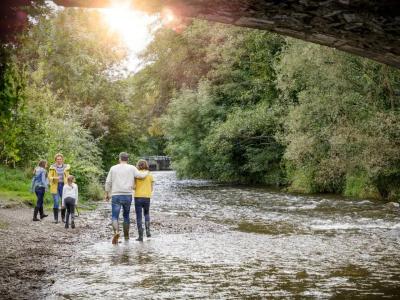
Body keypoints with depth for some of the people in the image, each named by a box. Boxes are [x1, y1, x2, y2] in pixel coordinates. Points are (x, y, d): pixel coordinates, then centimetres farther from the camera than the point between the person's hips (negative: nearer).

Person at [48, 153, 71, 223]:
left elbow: (67, 177, 9)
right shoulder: (52, 167, -2)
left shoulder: (66, 167, 4)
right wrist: (54, 178, -22)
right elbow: (49, 177, -1)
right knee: (56, 202, -8)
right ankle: (56, 218, 1)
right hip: (55, 186, -2)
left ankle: (63, 217, 14)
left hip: (63, 186, 2)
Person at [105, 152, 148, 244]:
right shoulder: (131, 168, 3)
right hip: (127, 195, 1)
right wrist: (146, 172, 17)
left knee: (115, 217, -2)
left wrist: (107, 194, 16)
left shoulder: (113, 168, 6)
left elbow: (108, 182, 6)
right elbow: (140, 175, -5)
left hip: (116, 196, -1)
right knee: (126, 215, 18)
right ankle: (126, 236, 24)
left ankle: (116, 232, -28)